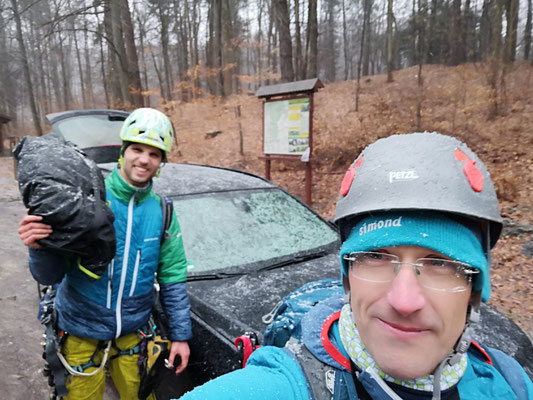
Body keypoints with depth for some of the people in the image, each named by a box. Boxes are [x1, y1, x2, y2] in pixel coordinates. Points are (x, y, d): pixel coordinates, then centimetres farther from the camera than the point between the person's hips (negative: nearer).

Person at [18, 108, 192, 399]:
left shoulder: (161, 211, -6)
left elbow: (173, 279, -1)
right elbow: (50, 276, -13)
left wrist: (181, 335, 1)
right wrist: (39, 248, -34)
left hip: (133, 332, 3)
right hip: (81, 333, -2)